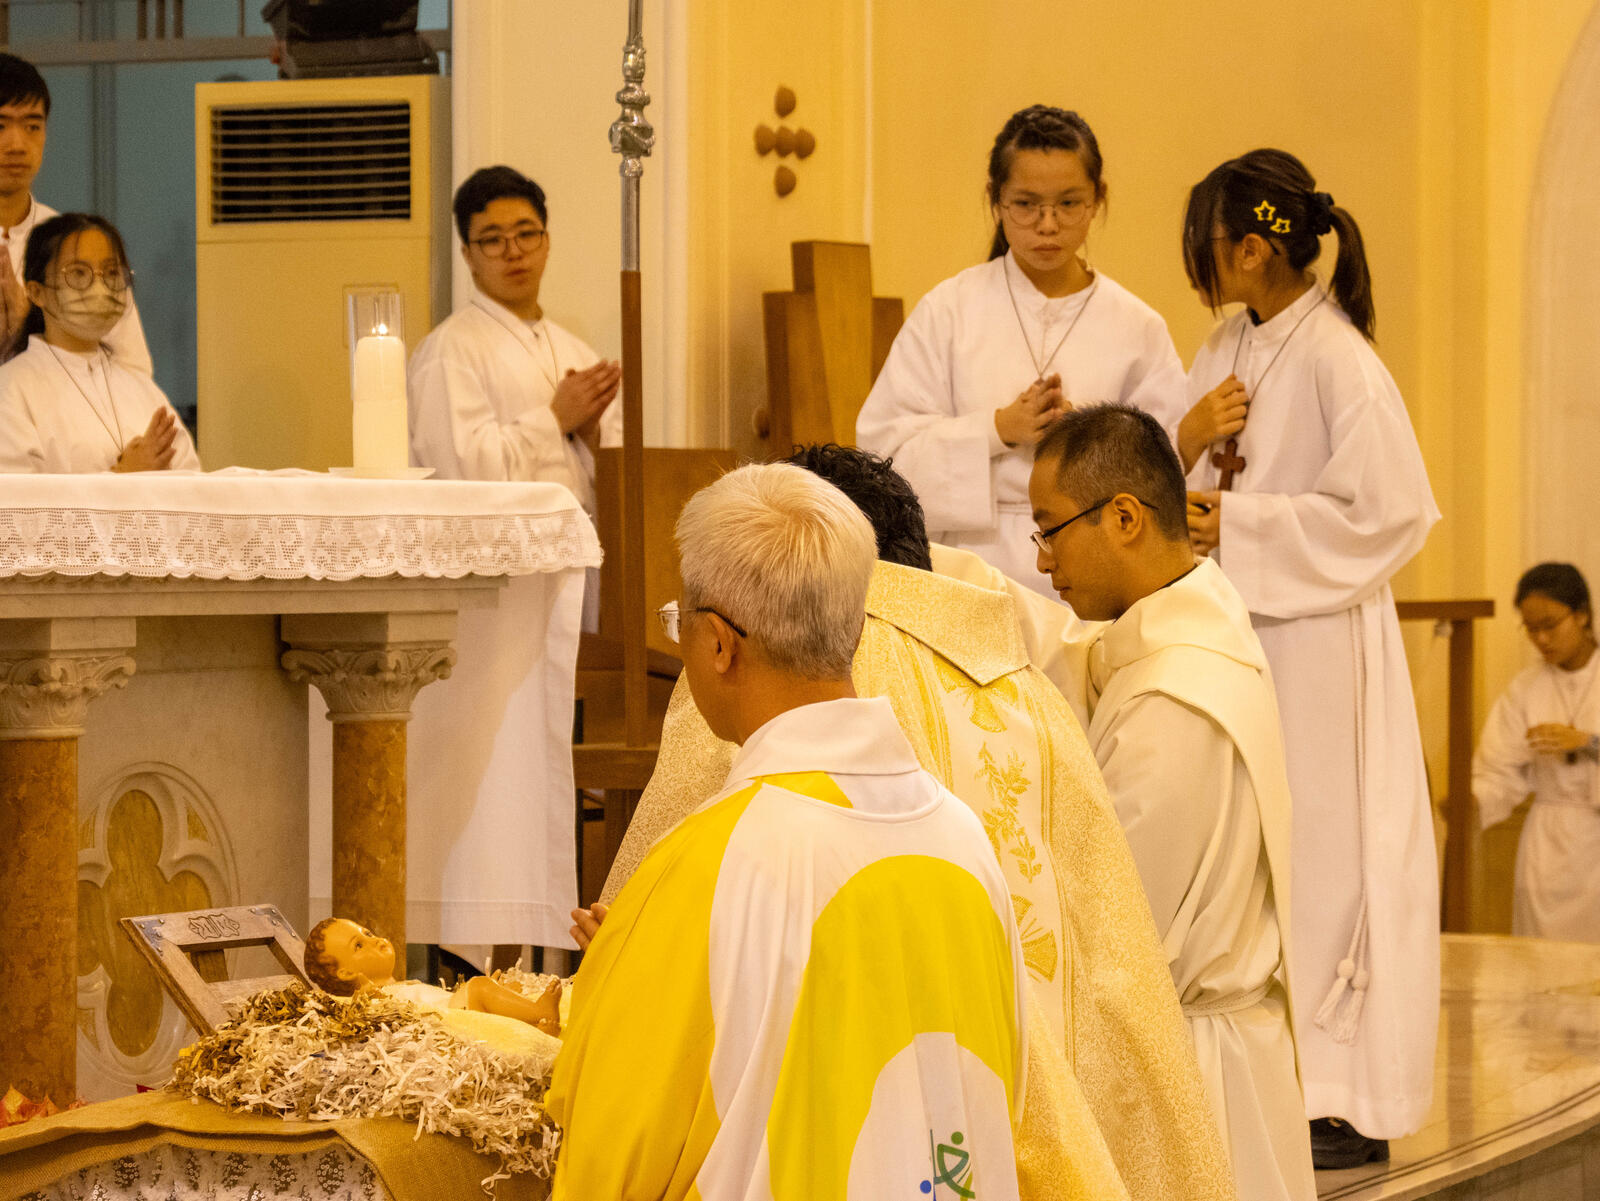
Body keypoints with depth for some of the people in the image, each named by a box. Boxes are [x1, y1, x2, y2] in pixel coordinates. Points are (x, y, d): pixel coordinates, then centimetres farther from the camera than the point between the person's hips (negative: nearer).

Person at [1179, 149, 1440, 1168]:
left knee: (1321, 862, -2)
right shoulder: (1229, 349, 10)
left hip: (1317, 641, -8)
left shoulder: (1336, 360, -14)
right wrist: (1187, 440, -8)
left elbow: (1389, 511, -18)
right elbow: (1177, 488, 15)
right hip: (1232, 635, 8)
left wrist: (1237, 526, -16)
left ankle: (1348, 1103, 7)